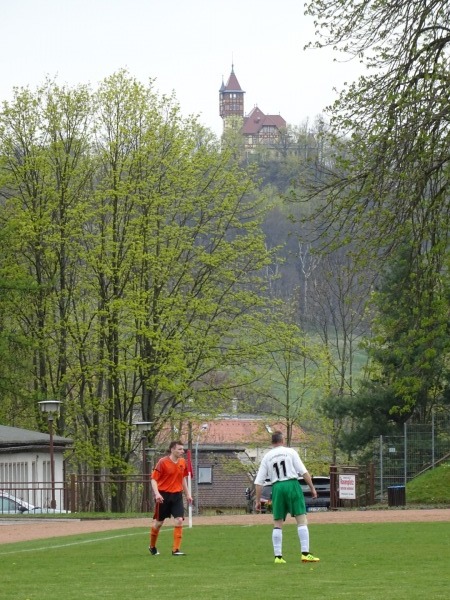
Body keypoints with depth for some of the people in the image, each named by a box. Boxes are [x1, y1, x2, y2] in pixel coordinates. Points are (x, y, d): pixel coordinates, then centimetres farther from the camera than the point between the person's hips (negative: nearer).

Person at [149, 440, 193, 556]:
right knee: (158, 522, 8)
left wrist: (187, 494, 20)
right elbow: (154, 479, -11)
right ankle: (152, 547, 30)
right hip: (164, 496, -4)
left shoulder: (182, 462, 6)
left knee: (179, 520, -12)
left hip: (177, 495, 4)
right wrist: (157, 493, -25)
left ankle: (176, 550, -9)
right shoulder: (163, 462, -11)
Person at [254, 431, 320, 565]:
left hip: (277, 488, 3)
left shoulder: (267, 457, 12)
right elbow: (303, 472, -2)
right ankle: (305, 553, -12)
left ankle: (278, 556, 3)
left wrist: (257, 500, 11)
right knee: (302, 520, -3)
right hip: (292, 484, -3)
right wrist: (312, 488, 2)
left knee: (277, 524, 8)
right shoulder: (290, 452, 6)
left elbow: (259, 481, 8)